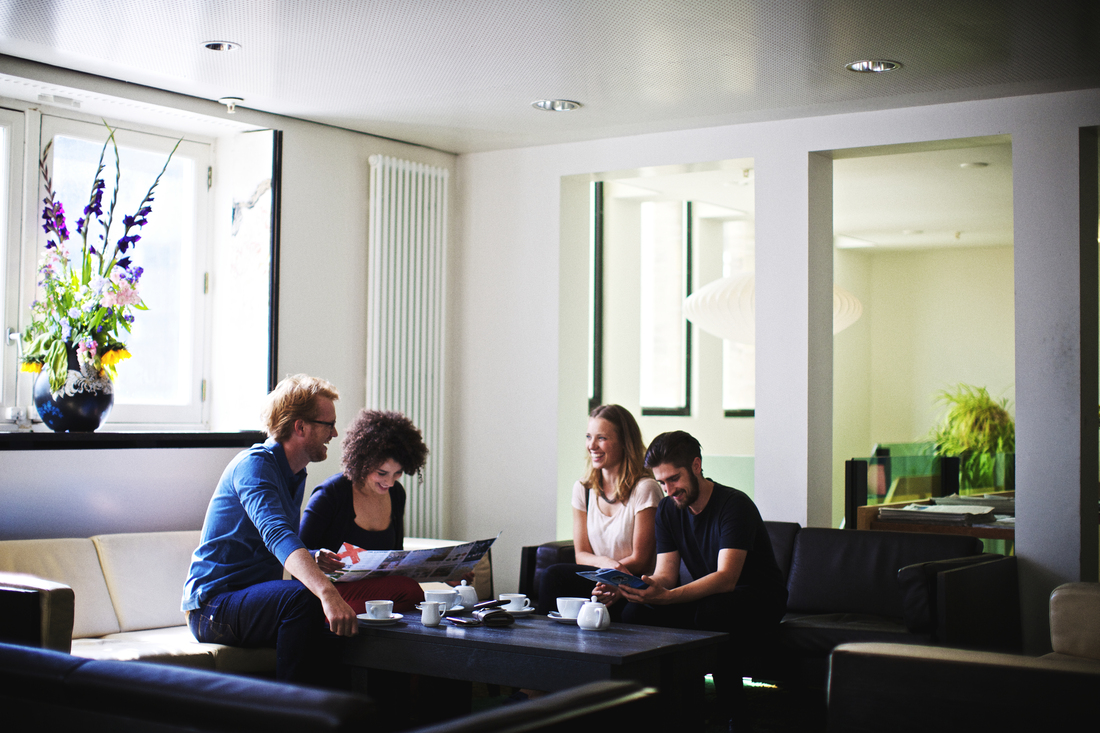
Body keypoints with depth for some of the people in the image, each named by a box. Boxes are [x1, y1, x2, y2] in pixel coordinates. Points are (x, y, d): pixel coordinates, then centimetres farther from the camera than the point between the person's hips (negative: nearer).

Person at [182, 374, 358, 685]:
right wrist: (327, 592, -48)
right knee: (302, 598, -34)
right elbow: (277, 535, -34)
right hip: (213, 605, -9)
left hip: (258, 601, 9)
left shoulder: (296, 475, 16)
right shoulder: (254, 464, -15)